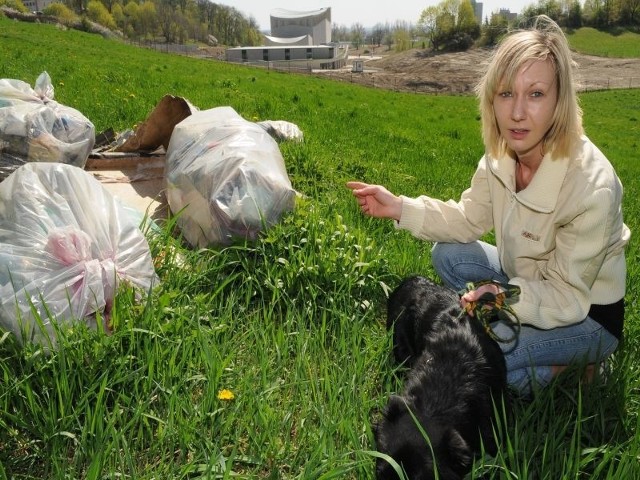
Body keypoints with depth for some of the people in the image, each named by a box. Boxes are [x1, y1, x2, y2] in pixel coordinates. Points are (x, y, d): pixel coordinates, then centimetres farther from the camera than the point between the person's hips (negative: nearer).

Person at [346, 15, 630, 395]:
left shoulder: (592, 187, -33)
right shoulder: (501, 155, -14)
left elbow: (568, 297, -25)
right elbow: (469, 220, -1)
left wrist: (502, 295, -42)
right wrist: (399, 207, -12)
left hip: (588, 316, -7)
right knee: (447, 255, -1)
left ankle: (571, 366, -1)